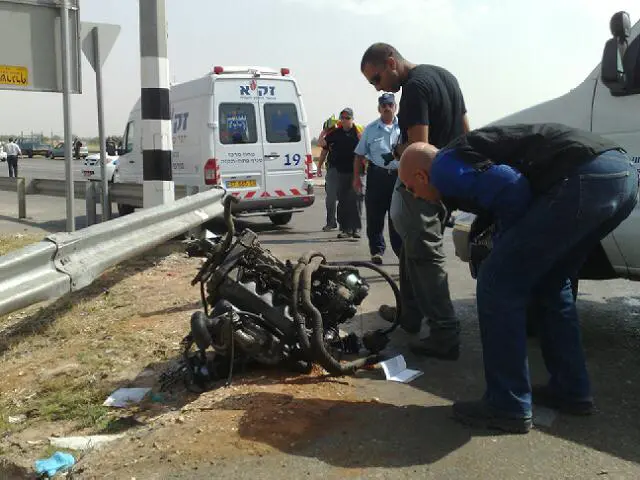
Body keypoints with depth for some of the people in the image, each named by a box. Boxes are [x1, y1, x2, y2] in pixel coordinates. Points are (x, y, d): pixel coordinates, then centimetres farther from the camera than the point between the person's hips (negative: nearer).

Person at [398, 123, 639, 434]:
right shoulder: (465, 153, 31)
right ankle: (570, 391, 30)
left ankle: (508, 407, 6)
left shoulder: (444, 168, 2)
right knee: (549, 282, 25)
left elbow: (509, 188, -14)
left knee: (498, 283, -1)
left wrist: (508, 242, 3)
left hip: (584, 179, -10)